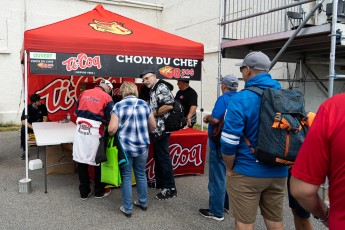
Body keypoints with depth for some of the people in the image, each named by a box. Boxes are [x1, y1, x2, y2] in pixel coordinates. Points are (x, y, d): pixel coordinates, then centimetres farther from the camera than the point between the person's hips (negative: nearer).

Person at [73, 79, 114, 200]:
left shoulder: (84, 93, 12)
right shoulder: (107, 98, -2)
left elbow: (77, 111, 16)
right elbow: (109, 119, -3)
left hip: (80, 129, 4)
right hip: (95, 131, -4)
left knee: (81, 160, 11)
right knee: (98, 161, 11)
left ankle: (84, 192, 21)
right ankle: (99, 191, 23)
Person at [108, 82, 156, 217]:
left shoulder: (118, 106, -9)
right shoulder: (144, 104, 1)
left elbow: (112, 129, -16)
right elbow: (153, 126, 7)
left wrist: (110, 134, 6)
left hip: (125, 147, -3)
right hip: (142, 146, 3)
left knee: (126, 177, 9)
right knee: (141, 174, 20)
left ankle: (127, 209, 18)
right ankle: (143, 202, 34)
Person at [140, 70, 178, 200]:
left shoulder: (161, 87, -13)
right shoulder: (153, 90, 18)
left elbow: (169, 105, -26)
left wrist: (152, 113, -16)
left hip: (162, 128, -10)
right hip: (156, 129, 10)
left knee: (164, 157, -6)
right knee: (157, 156, 17)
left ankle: (170, 189, 1)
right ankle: (159, 182, 30)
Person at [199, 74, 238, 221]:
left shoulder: (223, 99, -18)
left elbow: (216, 120, -27)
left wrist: (207, 118, -6)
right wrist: (212, 117, 14)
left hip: (220, 144, -8)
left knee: (218, 177, 1)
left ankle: (216, 211, 9)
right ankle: (230, 204, 32)